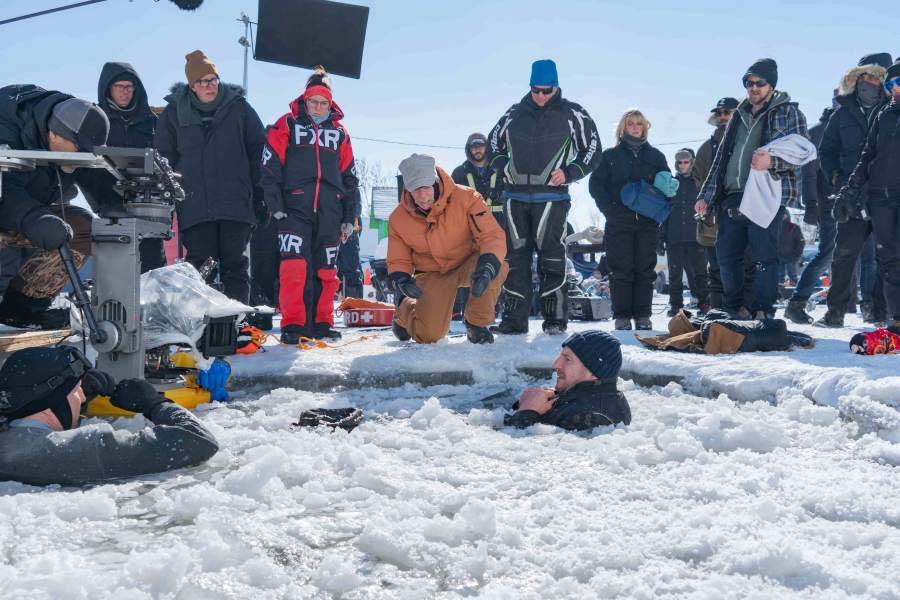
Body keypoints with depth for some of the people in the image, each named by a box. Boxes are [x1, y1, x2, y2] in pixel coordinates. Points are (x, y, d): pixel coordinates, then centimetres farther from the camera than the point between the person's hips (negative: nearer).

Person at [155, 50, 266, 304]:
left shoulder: (238, 107, 5)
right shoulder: (175, 112, 6)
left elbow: (260, 149, 9)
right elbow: (163, 157, 12)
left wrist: (258, 189, 3)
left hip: (235, 203, 0)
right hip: (194, 205, 0)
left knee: (235, 263, 2)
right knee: (199, 263, 0)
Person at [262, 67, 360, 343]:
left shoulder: (339, 132, 16)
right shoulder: (287, 126, 5)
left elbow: (349, 176, 18)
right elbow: (270, 167, 0)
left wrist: (350, 217, 13)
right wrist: (275, 205, -8)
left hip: (330, 212, 4)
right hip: (295, 209, -4)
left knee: (326, 269, 6)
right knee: (295, 266, -15)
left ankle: (321, 322, 15)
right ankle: (293, 324, -10)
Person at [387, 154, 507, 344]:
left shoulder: (466, 198, -23)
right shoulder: (399, 219, -13)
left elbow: (493, 235, -26)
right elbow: (398, 261, -1)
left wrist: (487, 267, -44)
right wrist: (402, 280, -24)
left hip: (468, 264, -1)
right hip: (432, 275, 1)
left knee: (497, 269, -35)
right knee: (428, 335, -15)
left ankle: (477, 324, -10)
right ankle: (404, 312, 24)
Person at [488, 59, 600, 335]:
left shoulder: (572, 114, 6)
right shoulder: (515, 113, 14)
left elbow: (592, 149, 9)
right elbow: (492, 143, 24)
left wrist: (569, 173, -4)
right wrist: (504, 166, 6)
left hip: (551, 196, -3)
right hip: (515, 196, 3)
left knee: (551, 256, -5)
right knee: (515, 255, 3)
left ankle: (555, 317, 1)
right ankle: (514, 317, 7)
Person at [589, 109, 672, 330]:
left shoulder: (655, 156, 13)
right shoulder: (611, 156, 8)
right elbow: (596, 184, 2)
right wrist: (610, 210, -10)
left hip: (647, 222, 2)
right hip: (619, 223, -2)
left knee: (645, 269, 1)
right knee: (621, 269, -3)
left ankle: (643, 316, 6)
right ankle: (622, 316, 2)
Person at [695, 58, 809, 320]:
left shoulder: (788, 113, 5)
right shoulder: (739, 116, 23)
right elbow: (721, 157, 24)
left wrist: (772, 161, -24)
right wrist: (706, 195, 19)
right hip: (732, 198, 6)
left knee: (764, 256, -7)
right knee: (727, 254, 6)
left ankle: (763, 312, 0)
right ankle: (734, 309, 19)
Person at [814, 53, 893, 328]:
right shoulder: (844, 112, 10)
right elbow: (827, 150, 17)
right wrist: (836, 177, 3)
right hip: (853, 196, 1)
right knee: (845, 253, -1)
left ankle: (883, 309, 12)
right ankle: (836, 310, 4)